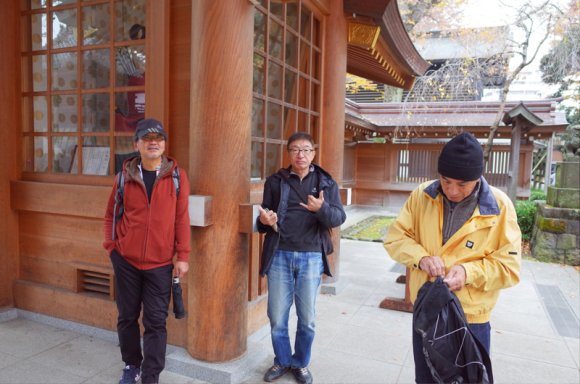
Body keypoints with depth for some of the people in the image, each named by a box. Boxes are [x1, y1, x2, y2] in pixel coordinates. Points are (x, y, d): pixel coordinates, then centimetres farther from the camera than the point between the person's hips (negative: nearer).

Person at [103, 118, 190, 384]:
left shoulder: (176, 177, -4)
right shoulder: (125, 176, 1)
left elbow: (181, 219, -4)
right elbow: (111, 214, 10)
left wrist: (182, 256, -6)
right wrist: (111, 245, 2)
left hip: (160, 263, -2)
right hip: (126, 260, 2)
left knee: (155, 322, 4)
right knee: (127, 317, 16)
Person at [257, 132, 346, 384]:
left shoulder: (326, 183, 6)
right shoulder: (275, 182, 7)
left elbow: (339, 217, -4)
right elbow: (264, 222, 10)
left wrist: (322, 209, -25)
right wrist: (264, 222, -14)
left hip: (311, 256, 0)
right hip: (279, 255, 1)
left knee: (307, 318, 8)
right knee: (277, 316, 7)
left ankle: (301, 363, 31)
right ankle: (282, 361, 31)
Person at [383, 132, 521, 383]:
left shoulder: (499, 207, -12)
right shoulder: (421, 196, -7)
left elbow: (509, 266, -9)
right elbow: (395, 237, -3)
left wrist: (470, 272, -26)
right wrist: (421, 257, -21)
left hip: (471, 317, -2)